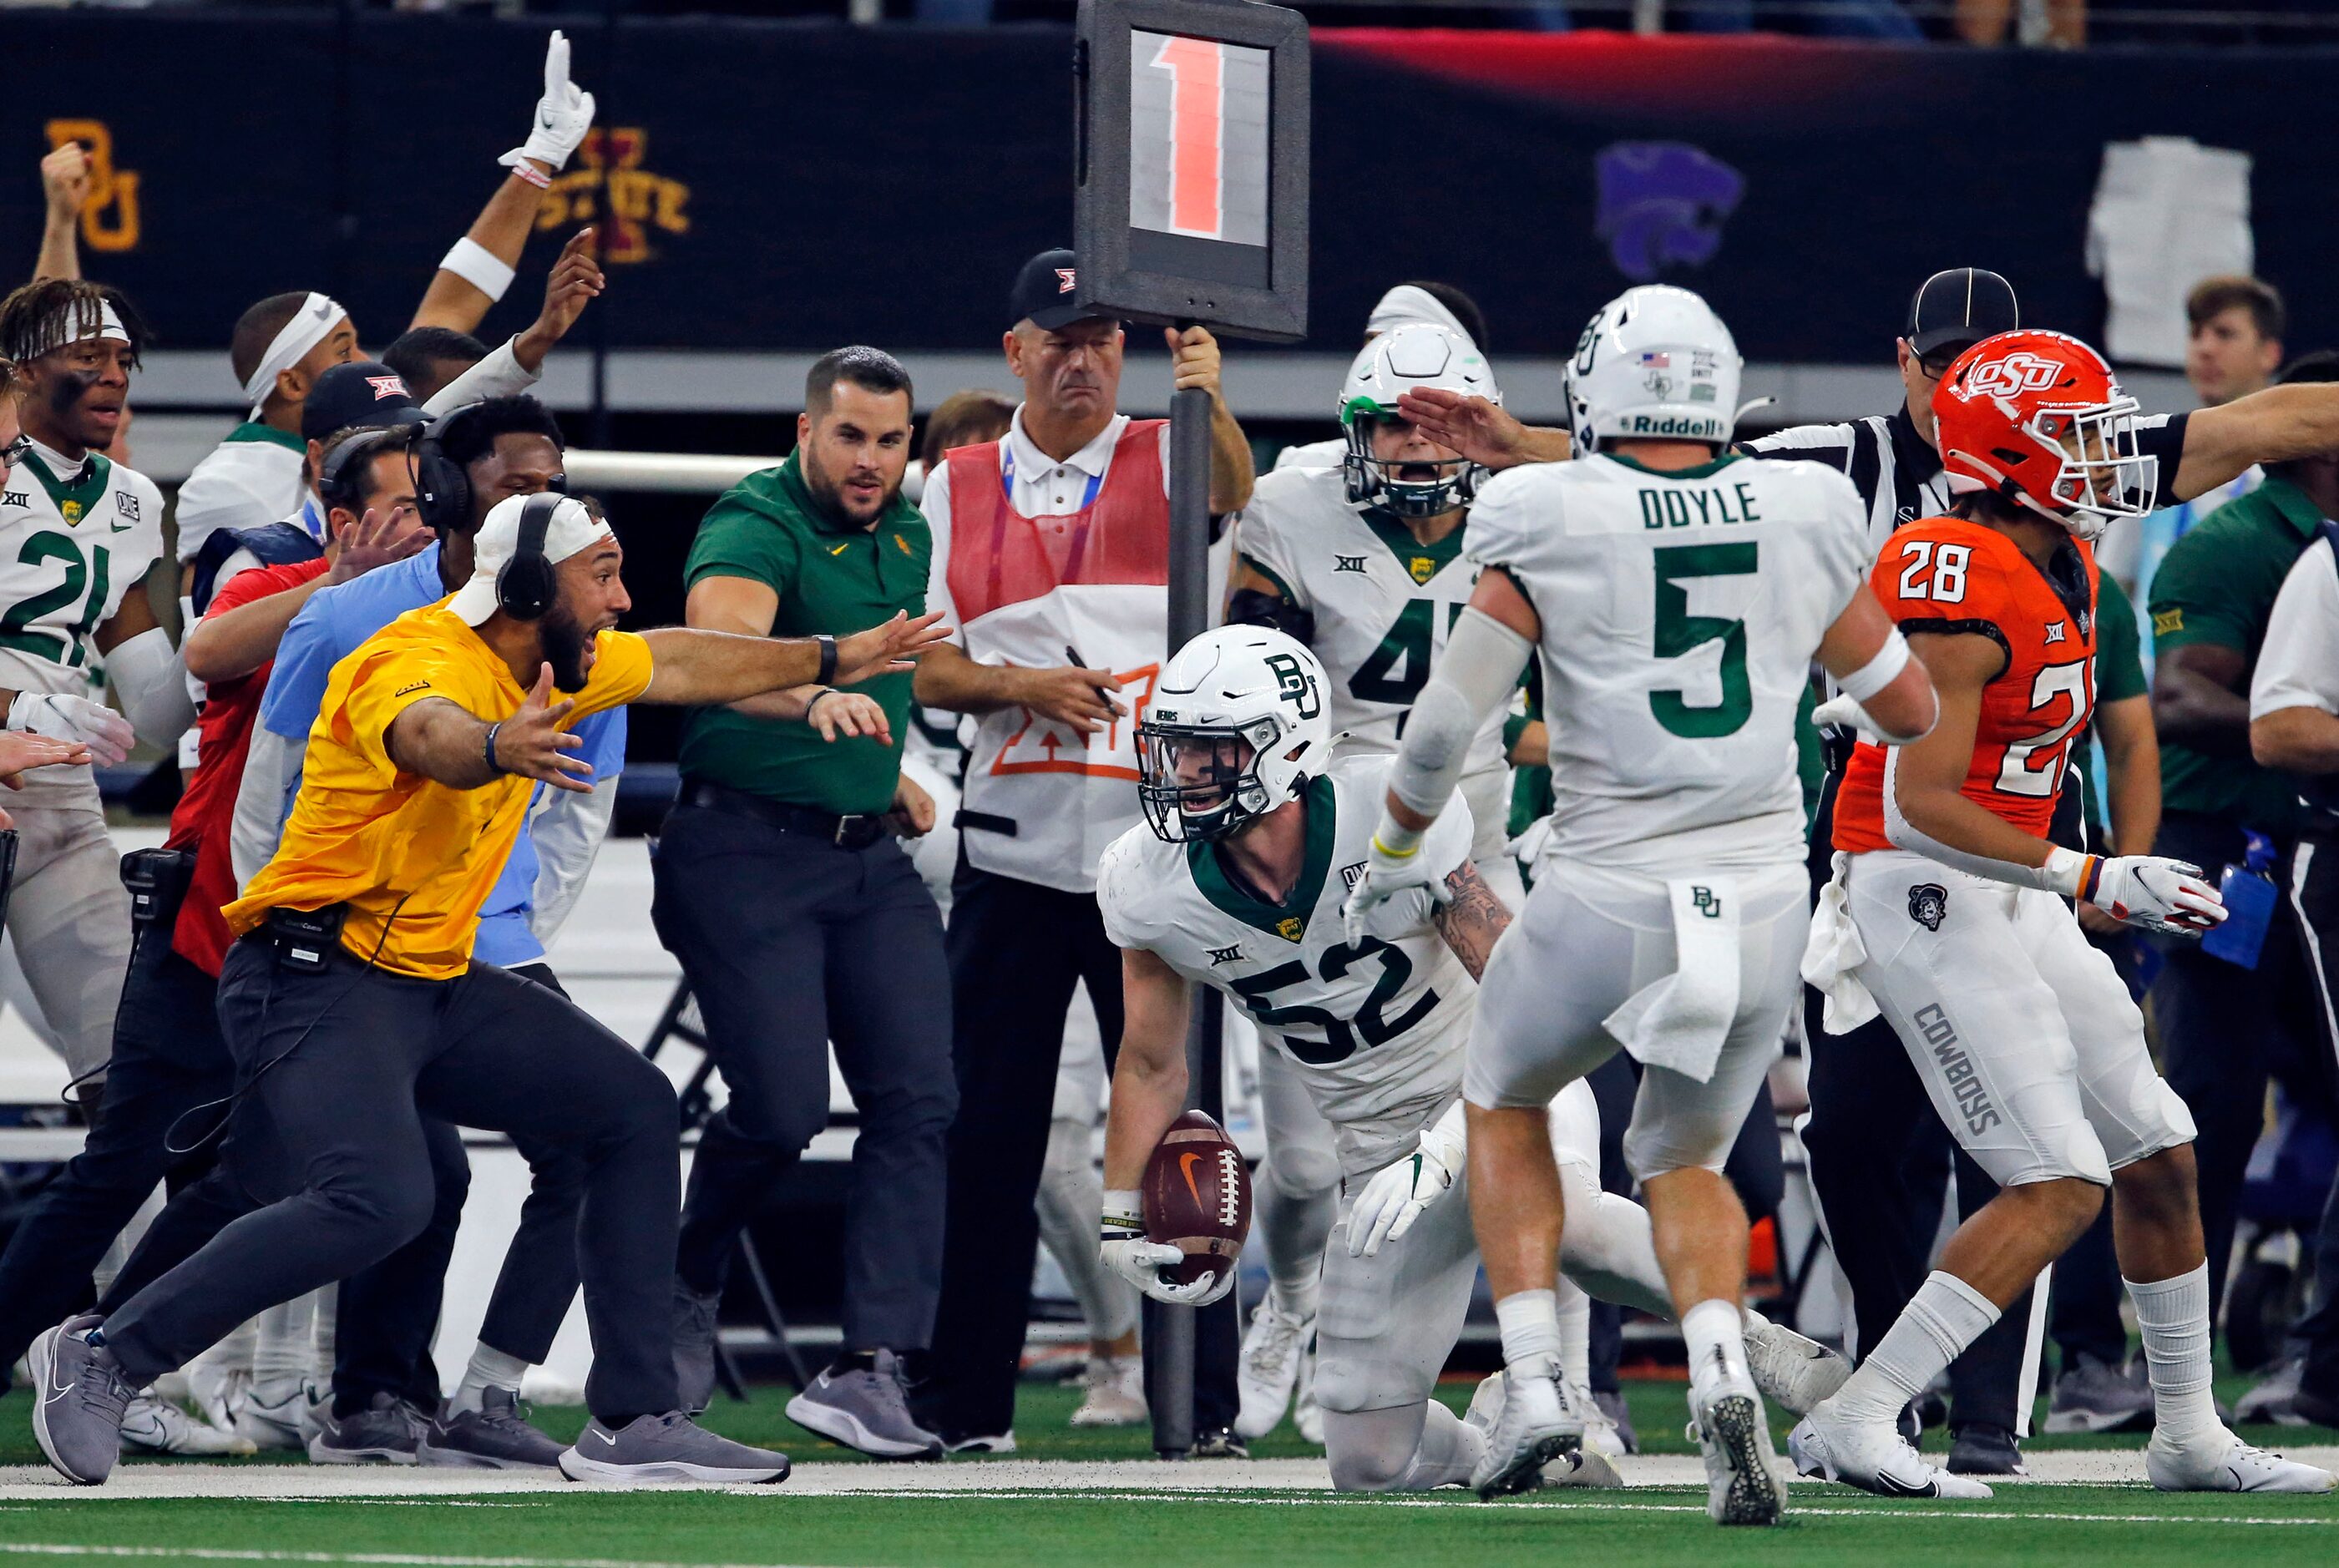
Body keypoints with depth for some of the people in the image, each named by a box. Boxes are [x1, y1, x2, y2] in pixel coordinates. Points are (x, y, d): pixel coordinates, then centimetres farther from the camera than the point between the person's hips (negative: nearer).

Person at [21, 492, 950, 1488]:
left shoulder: (549, 664, 8)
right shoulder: (421, 659, -20)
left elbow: (682, 666, 26)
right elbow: (430, 735, -45)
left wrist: (832, 660, 36)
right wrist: (499, 748, -68)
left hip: (436, 984, 10)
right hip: (320, 980, -10)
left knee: (636, 1110, 9)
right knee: (378, 1201, -30)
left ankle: (631, 1423, 11)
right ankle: (103, 1357, -19)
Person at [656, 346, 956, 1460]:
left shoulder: (905, 535, 12)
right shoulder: (757, 529, -15)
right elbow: (722, 646, -36)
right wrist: (814, 696, -55)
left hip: (871, 857, 7)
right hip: (747, 853, -7)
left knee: (916, 1101, -7)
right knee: (782, 1108, -11)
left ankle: (871, 1369, -9)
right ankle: (687, 1287, 21)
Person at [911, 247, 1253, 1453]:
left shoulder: (1164, 460, 3)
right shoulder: (960, 490, 9)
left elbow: (1233, 492, -20)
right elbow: (927, 671, 7)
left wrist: (1208, 401, -39)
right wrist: (1021, 686, -12)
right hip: (1012, 851, 2)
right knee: (988, 1134, 3)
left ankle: (1205, 1399, 3)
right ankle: (966, 1402, 8)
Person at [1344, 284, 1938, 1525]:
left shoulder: (1552, 530, -6)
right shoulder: (1803, 518, 4)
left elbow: (1447, 722, -6)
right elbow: (1909, 708, 16)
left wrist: (1393, 851, 12)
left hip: (1609, 899, -3)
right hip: (1763, 903, 3)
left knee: (1504, 1106, 26)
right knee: (1685, 1156, 23)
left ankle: (1533, 1383, 11)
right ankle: (1721, 1374, -6)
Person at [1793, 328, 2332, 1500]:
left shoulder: (2067, 570, 7)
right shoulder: (1964, 590, -22)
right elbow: (1920, 808, -25)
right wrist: (2095, 879, -24)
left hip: (2012, 899, 10)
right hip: (1925, 898, -10)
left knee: (2158, 1159, 14)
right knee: (2059, 1188, -16)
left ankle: (2188, 1437, 27)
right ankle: (1852, 1424, -17)